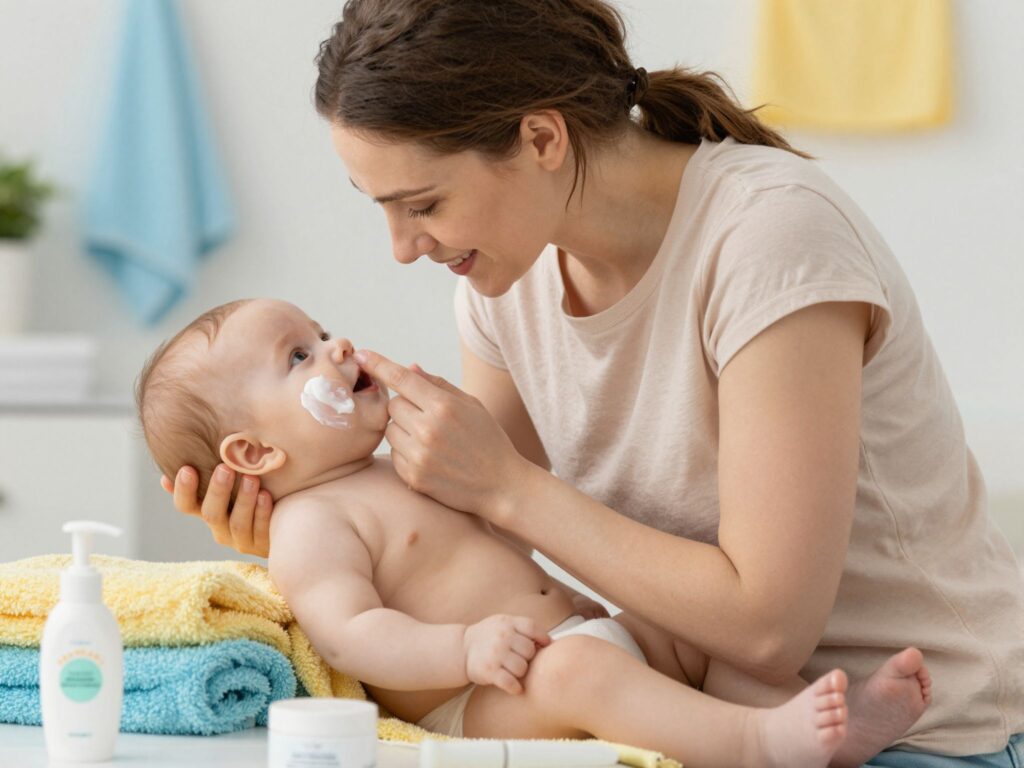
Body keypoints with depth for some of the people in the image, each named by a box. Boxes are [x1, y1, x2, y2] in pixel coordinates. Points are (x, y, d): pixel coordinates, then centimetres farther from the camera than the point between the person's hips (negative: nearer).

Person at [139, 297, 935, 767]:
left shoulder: (399, 476, 26)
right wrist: (466, 647, -32)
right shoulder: (310, 525, -6)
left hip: (571, 643, 11)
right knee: (574, 667, -35)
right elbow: (349, 636, -21)